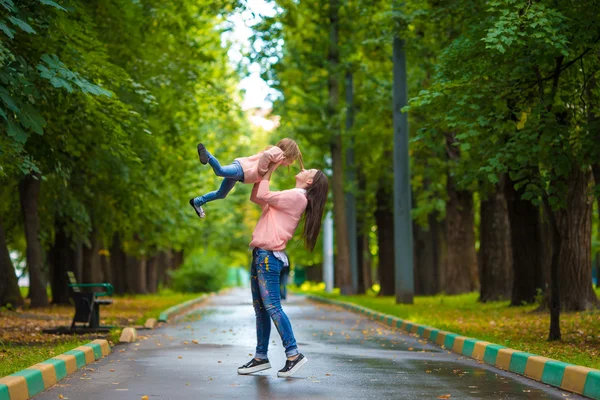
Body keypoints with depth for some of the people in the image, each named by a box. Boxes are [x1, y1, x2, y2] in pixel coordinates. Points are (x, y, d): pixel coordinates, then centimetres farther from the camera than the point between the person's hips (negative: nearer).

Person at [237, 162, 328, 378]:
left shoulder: (297, 196, -7)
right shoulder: (290, 197, 22)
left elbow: (264, 195, -10)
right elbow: (255, 197, 26)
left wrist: (270, 170, 2)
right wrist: (265, 169, 19)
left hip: (269, 255, -10)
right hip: (260, 255, 10)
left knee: (272, 306, -15)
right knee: (260, 308, 9)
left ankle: (294, 354, -14)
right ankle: (261, 356, 12)